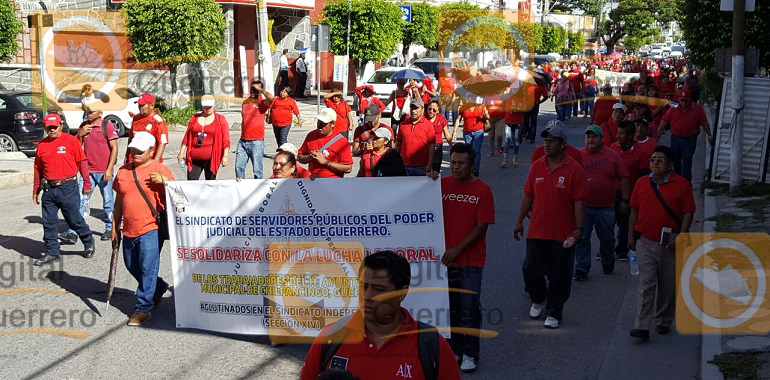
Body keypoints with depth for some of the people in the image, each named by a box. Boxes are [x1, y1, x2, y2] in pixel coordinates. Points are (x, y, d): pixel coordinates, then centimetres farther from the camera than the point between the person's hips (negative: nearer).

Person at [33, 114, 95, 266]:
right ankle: (51, 252, 16)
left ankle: (88, 243, 26)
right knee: (49, 223, 6)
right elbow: (38, 168, 16)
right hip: (49, 189, 5)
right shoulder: (42, 145, 10)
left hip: (68, 188, -4)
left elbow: (82, 162, -2)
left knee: (75, 219, 2)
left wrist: (87, 182, -5)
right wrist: (36, 190, 17)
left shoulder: (71, 140, -3)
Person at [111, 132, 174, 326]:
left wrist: (164, 181, -23)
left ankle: (143, 308, 2)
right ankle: (158, 287, 39)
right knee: (132, 266, 17)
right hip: (129, 230, 6)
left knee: (147, 268, -7)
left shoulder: (160, 170, -3)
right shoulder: (123, 171, 12)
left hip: (151, 230, -6)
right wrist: (115, 227, 17)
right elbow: (119, 202, 17)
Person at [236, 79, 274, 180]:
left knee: (257, 170, -2)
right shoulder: (245, 102, 15)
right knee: (239, 167, 6)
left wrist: (260, 89, -15)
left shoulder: (262, 103, -4)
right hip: (243, 141, 6)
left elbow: (271, 98, -28)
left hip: (256, 142, -6)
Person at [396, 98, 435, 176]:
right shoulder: (403, 124, 10)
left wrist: (429, 165, -10)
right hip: (405, 166, 3)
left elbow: (431, 146, -4)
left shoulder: (428, 125, 0)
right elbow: (398, 144, 14)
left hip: (422, 167, -3)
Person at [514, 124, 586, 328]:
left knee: (559, 276, 5)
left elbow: (578, 202, -10)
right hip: (536, 232, 4)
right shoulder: (537, 167, 5)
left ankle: (554, 313, 20)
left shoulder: (574, 170, -9)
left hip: (562, 235, -4)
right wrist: (520, 221, 12)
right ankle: (538, 300, 37)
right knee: (531, 270, 10)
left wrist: (578, 228, -15)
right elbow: (528, 196, 12)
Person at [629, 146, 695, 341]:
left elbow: (688, 213, -4)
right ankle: (642, 326, -10)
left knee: (668, 285, 10)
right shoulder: (642, 183, 4)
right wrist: (631, 236, 7)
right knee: (646, 284, -6)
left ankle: (663, 322, 27)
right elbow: (634, 211, 10)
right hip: (646, 242, 1)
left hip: (671, 244, -1)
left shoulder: (682, 185, -4)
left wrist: (680, 238, -12)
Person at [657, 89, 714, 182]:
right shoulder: (674, 109, 0)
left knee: (687, 161, -7)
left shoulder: (697, 109, -4)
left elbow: (704, 124, 0)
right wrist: (658, 133, 0)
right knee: (675, 160, 16)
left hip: (690, 140, -3)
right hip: (675, 138, 3)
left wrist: (709, 135, -1)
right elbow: (664, 121, 4)